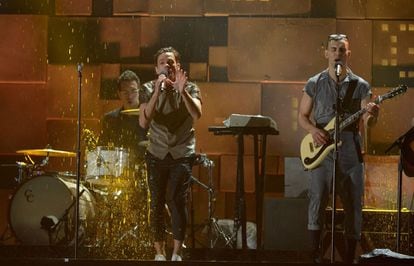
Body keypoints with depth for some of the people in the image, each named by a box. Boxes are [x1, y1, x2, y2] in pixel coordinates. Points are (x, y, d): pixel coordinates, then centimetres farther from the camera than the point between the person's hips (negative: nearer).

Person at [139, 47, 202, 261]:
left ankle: (176, 252, -12)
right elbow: (143, 122, -16)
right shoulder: (148, 90, -2)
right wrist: (157, 92, -25)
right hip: (157, 154, 2)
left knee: (176, 200, -16)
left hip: (182, 154, -2)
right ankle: (159, 253, 14)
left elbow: (197, 114, -21)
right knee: (157, 204, 3)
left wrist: (182, 91, -35)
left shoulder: (190, 89, -3)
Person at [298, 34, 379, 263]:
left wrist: (372, 116, -24)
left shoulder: (360, 86, 6)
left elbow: (367, 123, 0)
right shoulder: (314, 84, 7)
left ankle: (350, 258, 14)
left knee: (353, 206, 3)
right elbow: (302, 116, 12)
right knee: (317, 202, -9)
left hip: (350, 152, 1)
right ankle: (315, 256, -3)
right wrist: (313, 130, -8)